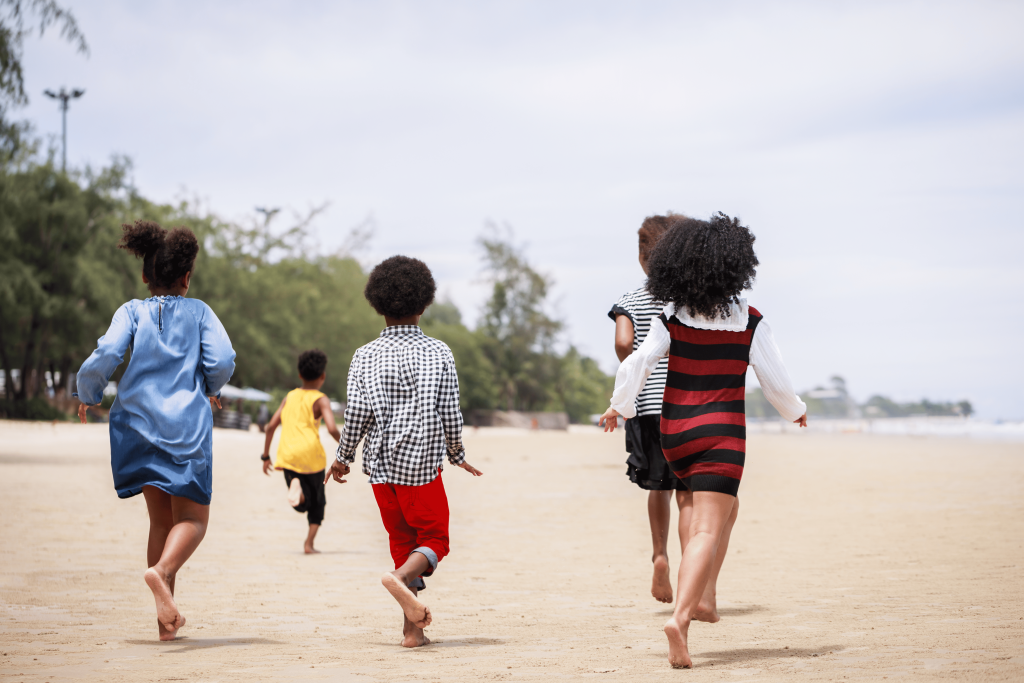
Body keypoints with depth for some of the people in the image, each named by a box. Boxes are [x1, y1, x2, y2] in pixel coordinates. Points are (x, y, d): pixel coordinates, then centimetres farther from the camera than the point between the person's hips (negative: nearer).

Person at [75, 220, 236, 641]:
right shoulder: (199, 312, 6)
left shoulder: (132, 311, 6)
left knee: (161, 519, 13)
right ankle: (162, 571, -30)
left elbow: (106, 355, -9)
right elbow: (223, 360, -4)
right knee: (193, 518, 3)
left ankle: (166, 620, 8)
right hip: (187, 424, -2)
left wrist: (87, 394, 8)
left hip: (138, 423, 3)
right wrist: (211, 390, 16)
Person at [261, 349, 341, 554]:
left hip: (287, 457, 3)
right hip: (311, 456, -3)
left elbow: (271, 425, 10)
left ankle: (296, 486, -27)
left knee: (302, 504, 6)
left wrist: (265, 456, 17)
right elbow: (332, 429, -14)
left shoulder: (290, 396, 14)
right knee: (317, 502, 16)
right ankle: (309, 543, 3)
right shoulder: (320, 399, 0)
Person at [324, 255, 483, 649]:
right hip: (422, 463, -3)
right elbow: (450, 414, -4)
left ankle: (413, 628, 10)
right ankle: (401, 576, -22)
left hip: (381, 464, 3)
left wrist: (342, 458, 10)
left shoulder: (365, 357, -1)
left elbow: (356, 414, -5)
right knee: (434, 538, 10)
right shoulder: (438, 354, -5)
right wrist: (458, 456, 12)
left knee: (402, 539, 14)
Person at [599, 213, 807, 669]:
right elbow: (775, 380, -2)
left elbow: (635, 366, -4)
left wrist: (619, 408, 13)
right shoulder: (749, 321, -6)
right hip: (721, 433, -4)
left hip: (674, 432, 4)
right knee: (707, 531, -9)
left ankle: (690, 596, 24)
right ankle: (680, 616, -27)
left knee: (713, 506, 29)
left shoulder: (672, 318, -2)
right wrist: (795, 411, 18)